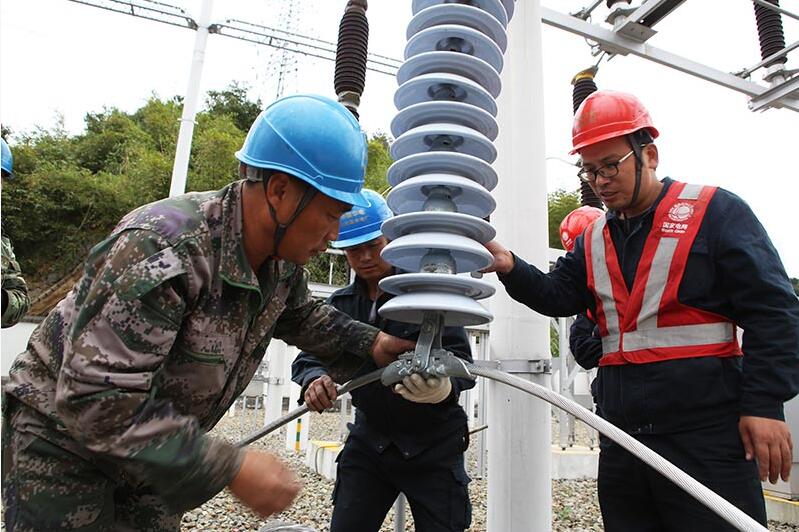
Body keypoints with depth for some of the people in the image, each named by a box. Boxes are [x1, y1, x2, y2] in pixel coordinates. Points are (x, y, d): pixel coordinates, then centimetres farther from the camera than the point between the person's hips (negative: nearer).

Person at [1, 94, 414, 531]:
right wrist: (230, 468, -34)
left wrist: (370, 342, 0)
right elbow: (98, 400, -35)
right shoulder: (164, 250, -35)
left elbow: (297, 314, 13)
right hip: (63, 436, -6)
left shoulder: (282, 260, -10)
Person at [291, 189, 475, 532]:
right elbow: (309, 355, -1)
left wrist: (443, 387, -43)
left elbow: (462, 361, -19)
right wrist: (314, 379, -25)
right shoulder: (341, 303, 3)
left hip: (433, 444, -3)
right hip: (370, 438, 4)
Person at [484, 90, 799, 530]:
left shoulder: (714, 211, -3)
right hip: (622, 439, 6)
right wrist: (510, 268, -15)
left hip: (706, 435, -5)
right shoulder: (593, 239, 14)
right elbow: (558, 296, 3)